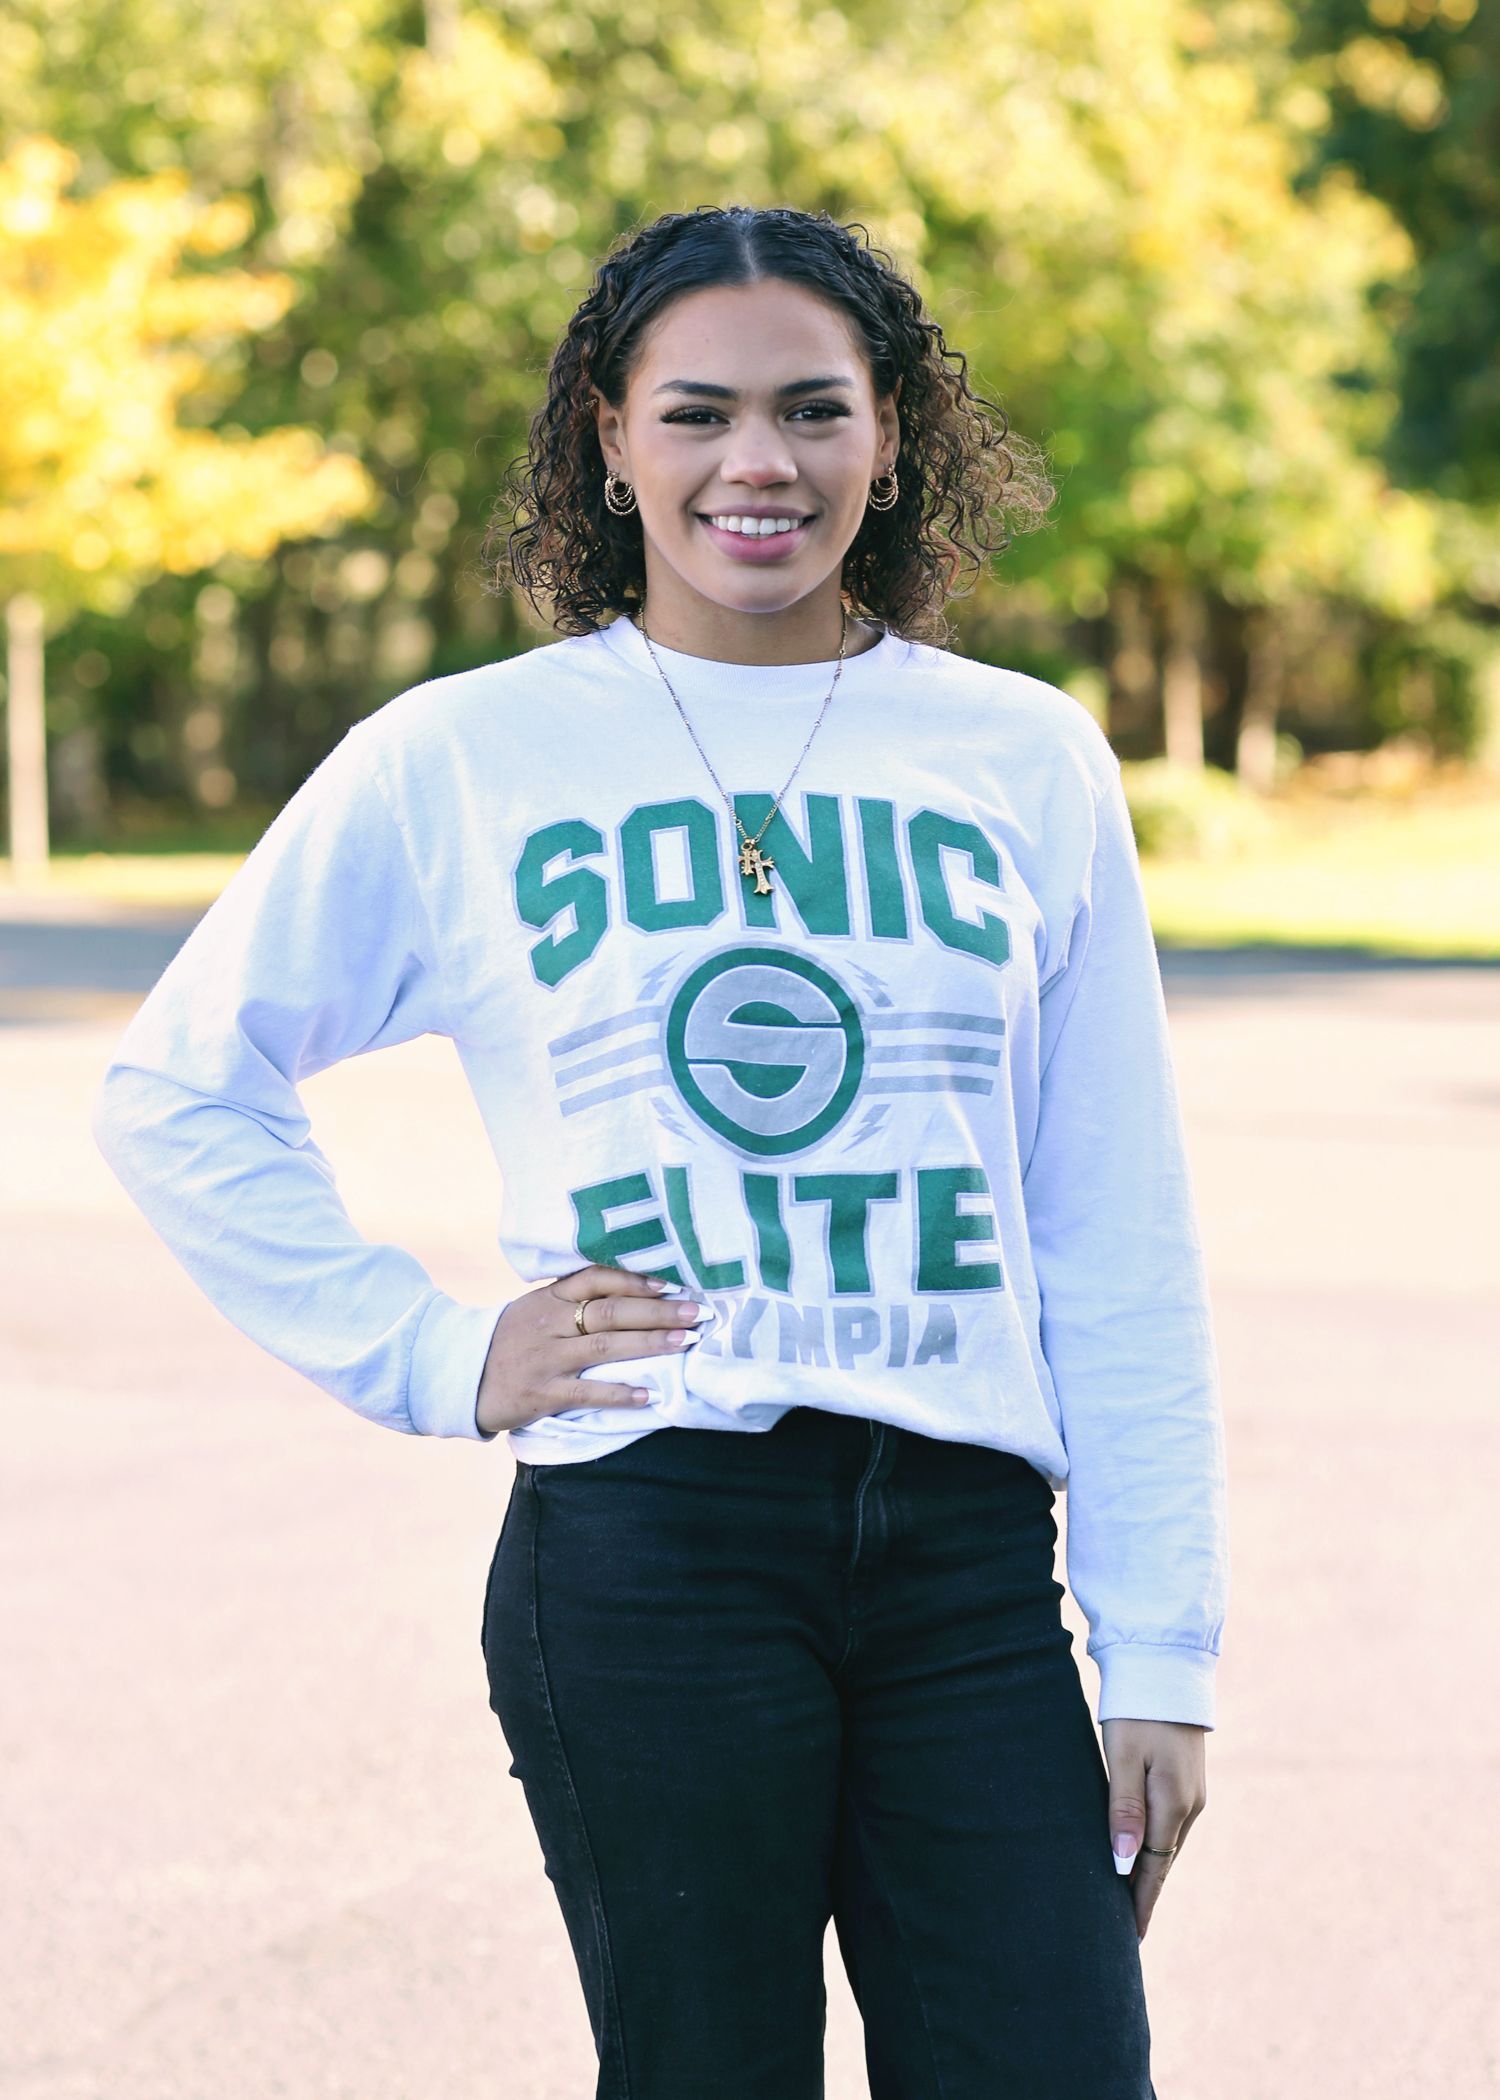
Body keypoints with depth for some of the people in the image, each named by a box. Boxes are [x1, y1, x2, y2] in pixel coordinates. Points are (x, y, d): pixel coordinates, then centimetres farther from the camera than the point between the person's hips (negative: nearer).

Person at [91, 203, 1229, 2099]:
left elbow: (1119, 1249, 10)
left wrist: (1160, 1652, 7)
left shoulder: (1027, 763, 10)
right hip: (646, 1536, -2)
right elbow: (178, 1093, 11)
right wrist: (434, 1355, 2)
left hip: (970, 1551, 2)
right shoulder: (457, 764, 4)